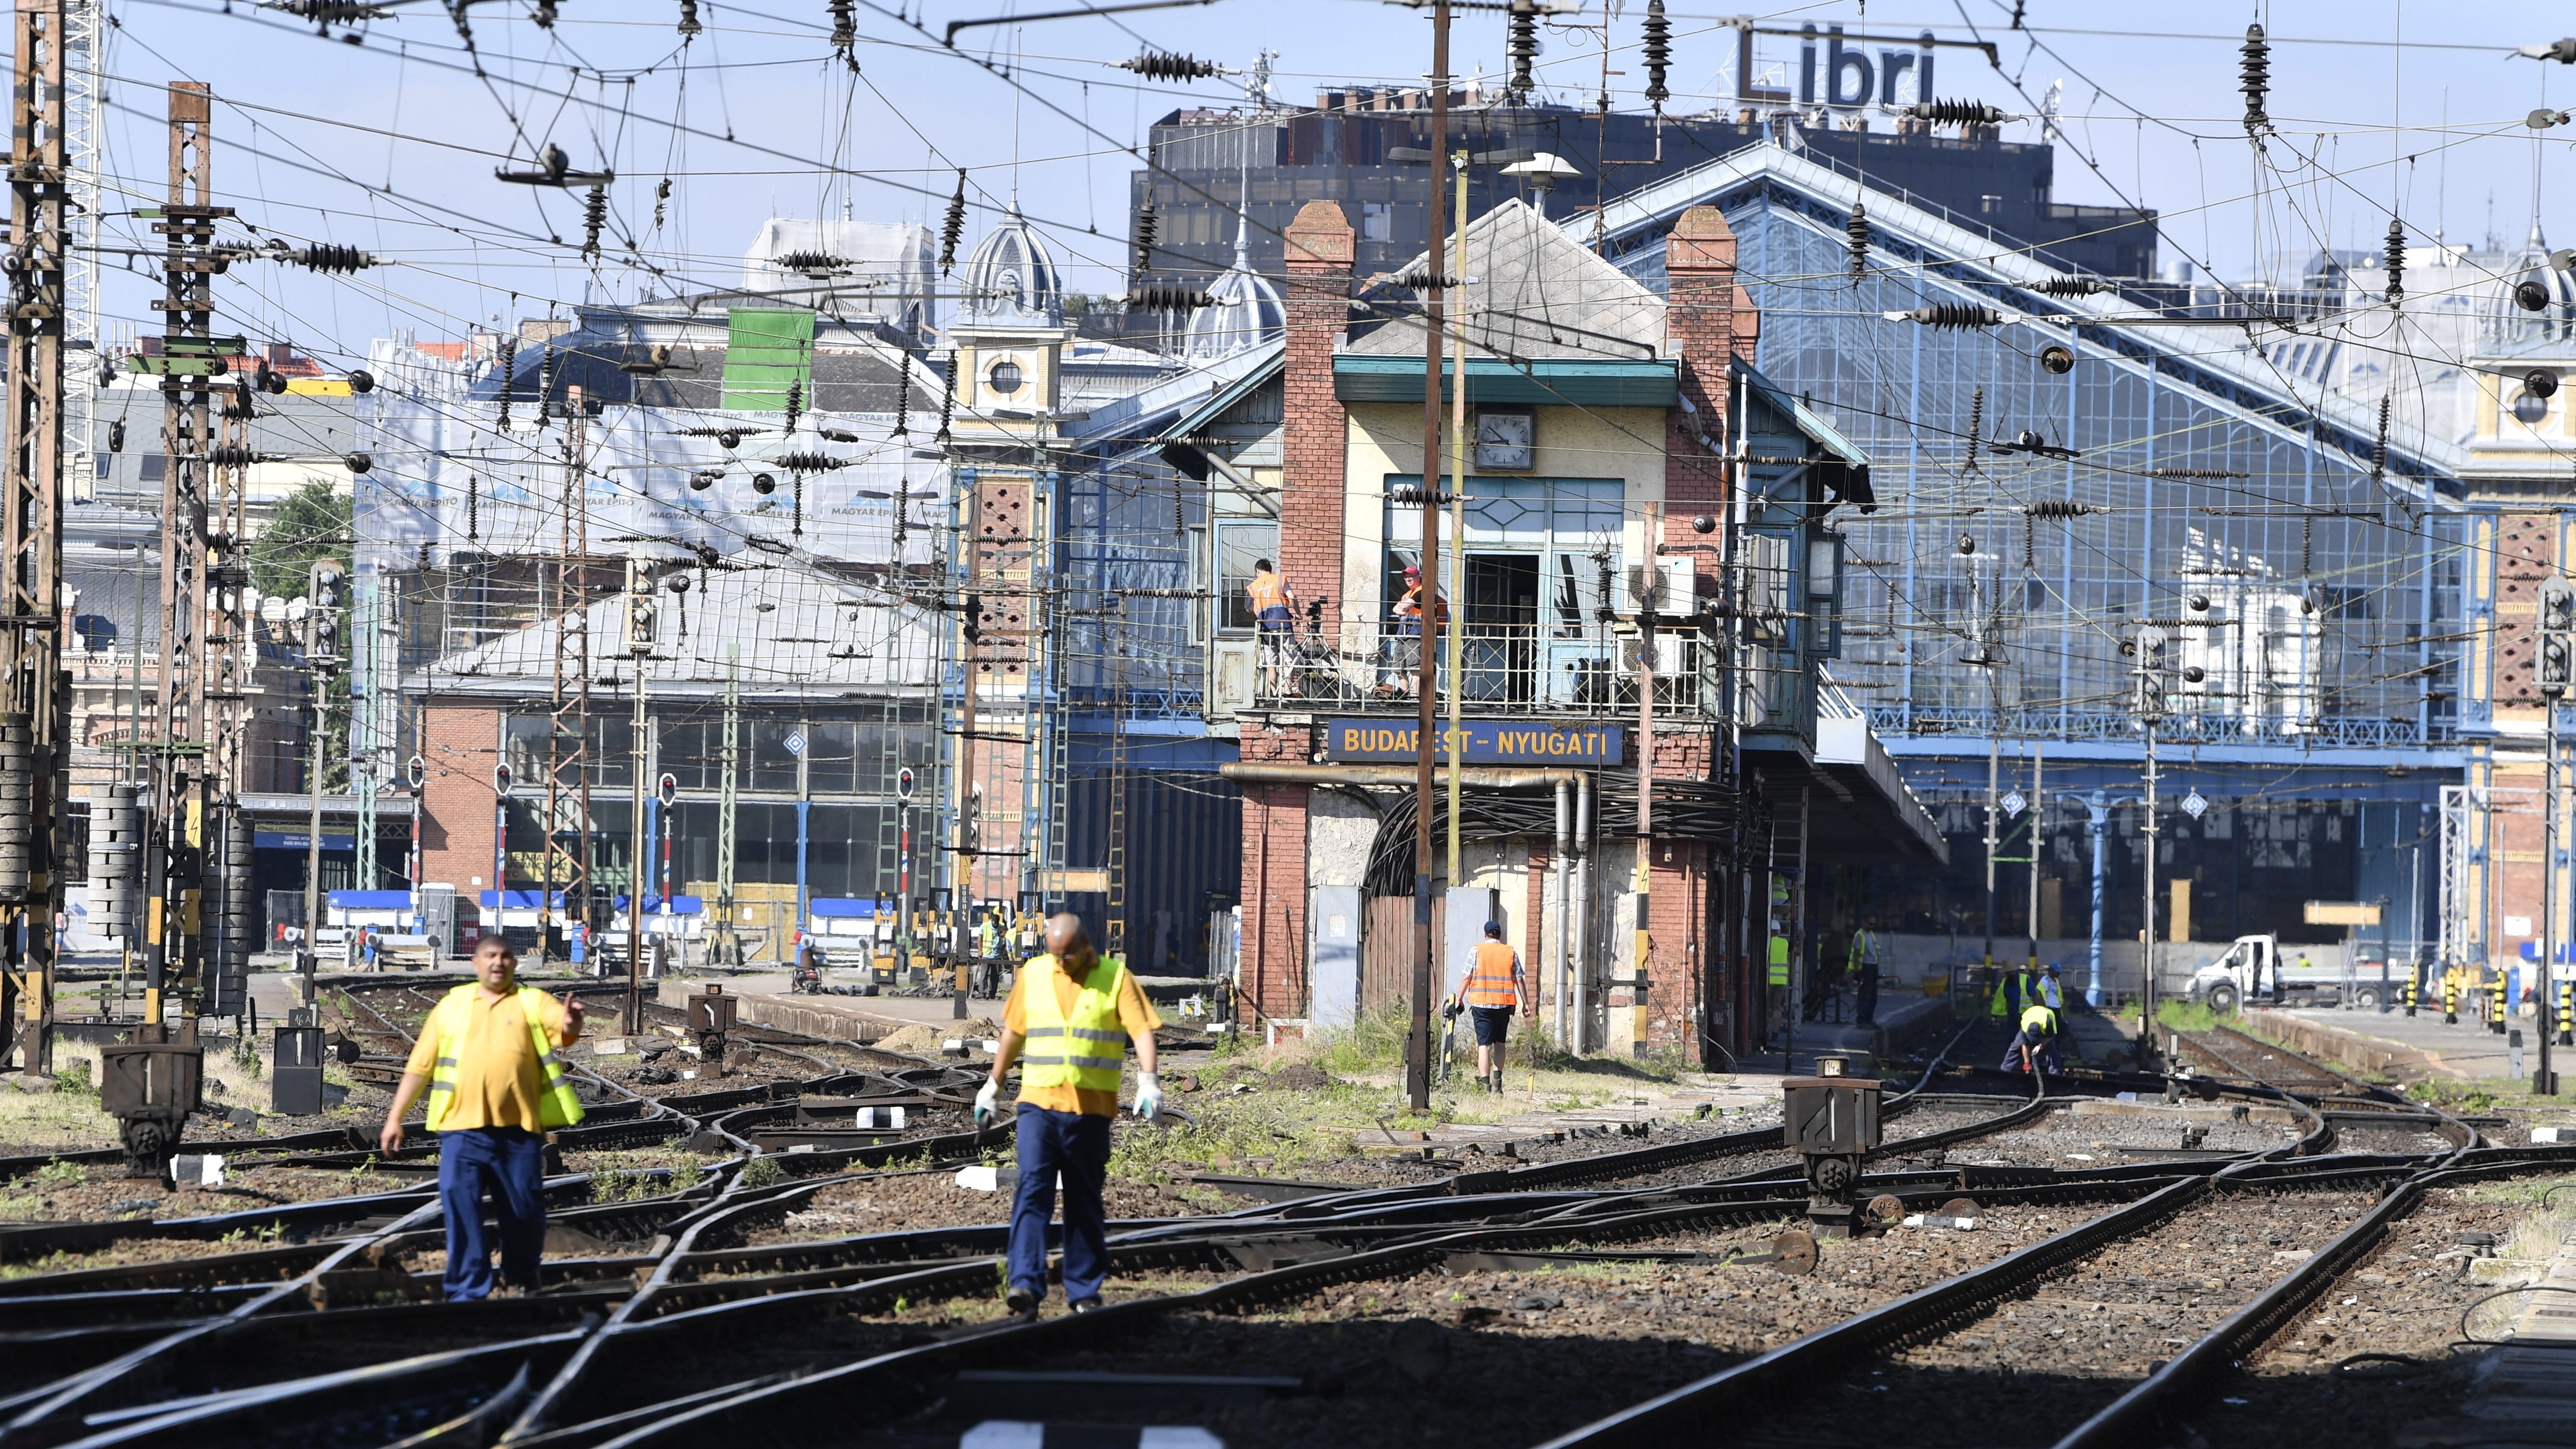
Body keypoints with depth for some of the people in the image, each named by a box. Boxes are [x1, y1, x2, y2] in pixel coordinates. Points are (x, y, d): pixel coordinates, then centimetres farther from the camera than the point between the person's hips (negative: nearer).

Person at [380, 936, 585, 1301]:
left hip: (518, 1128, -1)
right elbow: (420, 1065, 16)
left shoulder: (533, 1003, 9)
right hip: (462, 1127, 1)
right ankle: (467, 1291, -9)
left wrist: (571, 1023, -37)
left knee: (524, 1209, 5)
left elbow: (563, 1026, -11)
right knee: (460, 1203, -12)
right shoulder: (452, 1006, 15)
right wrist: (395, 1118, 12)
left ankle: (520, 1281, 29)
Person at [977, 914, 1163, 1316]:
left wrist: (1148, 1081, -26)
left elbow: (1142, 1030, -10)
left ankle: (1084, 1290, 17)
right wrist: (993, 1087, 21)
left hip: (1091, 1112, -1)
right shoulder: (1033, 975, 8)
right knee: (1032, 1193, -13)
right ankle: (1026, 1285, -21)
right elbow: (1013, 1032, 18)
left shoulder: (1115, 979, -1)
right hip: (1038, 1104, 1)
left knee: (1084, 1204, 7)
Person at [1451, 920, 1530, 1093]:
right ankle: (1497, 1082, 15)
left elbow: (1467, 977, -1)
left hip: (1481, 1003, -2)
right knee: (1499, 1043, 16)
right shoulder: (1510, 952, 6)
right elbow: (1519, 980, 6)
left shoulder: (1477, 950, 0)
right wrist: (1526, 1003, 11)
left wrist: (1459, 999, 9)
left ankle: (1484, 1083, -12)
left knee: (1484, 1044, -4)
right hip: (1504, 1004, 2)